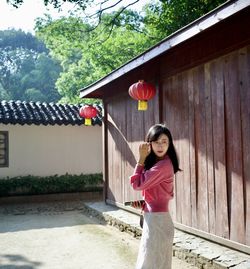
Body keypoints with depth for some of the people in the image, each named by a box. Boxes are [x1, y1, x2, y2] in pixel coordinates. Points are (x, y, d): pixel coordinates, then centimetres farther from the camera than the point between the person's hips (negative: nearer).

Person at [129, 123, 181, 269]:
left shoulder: (163, 165, -21)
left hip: (156, 219, -10)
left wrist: (141, 159, -12)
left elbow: (137, 184, -18)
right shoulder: (158, 163, 11)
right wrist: (144, 202, 6)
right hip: (156, 218, 10)